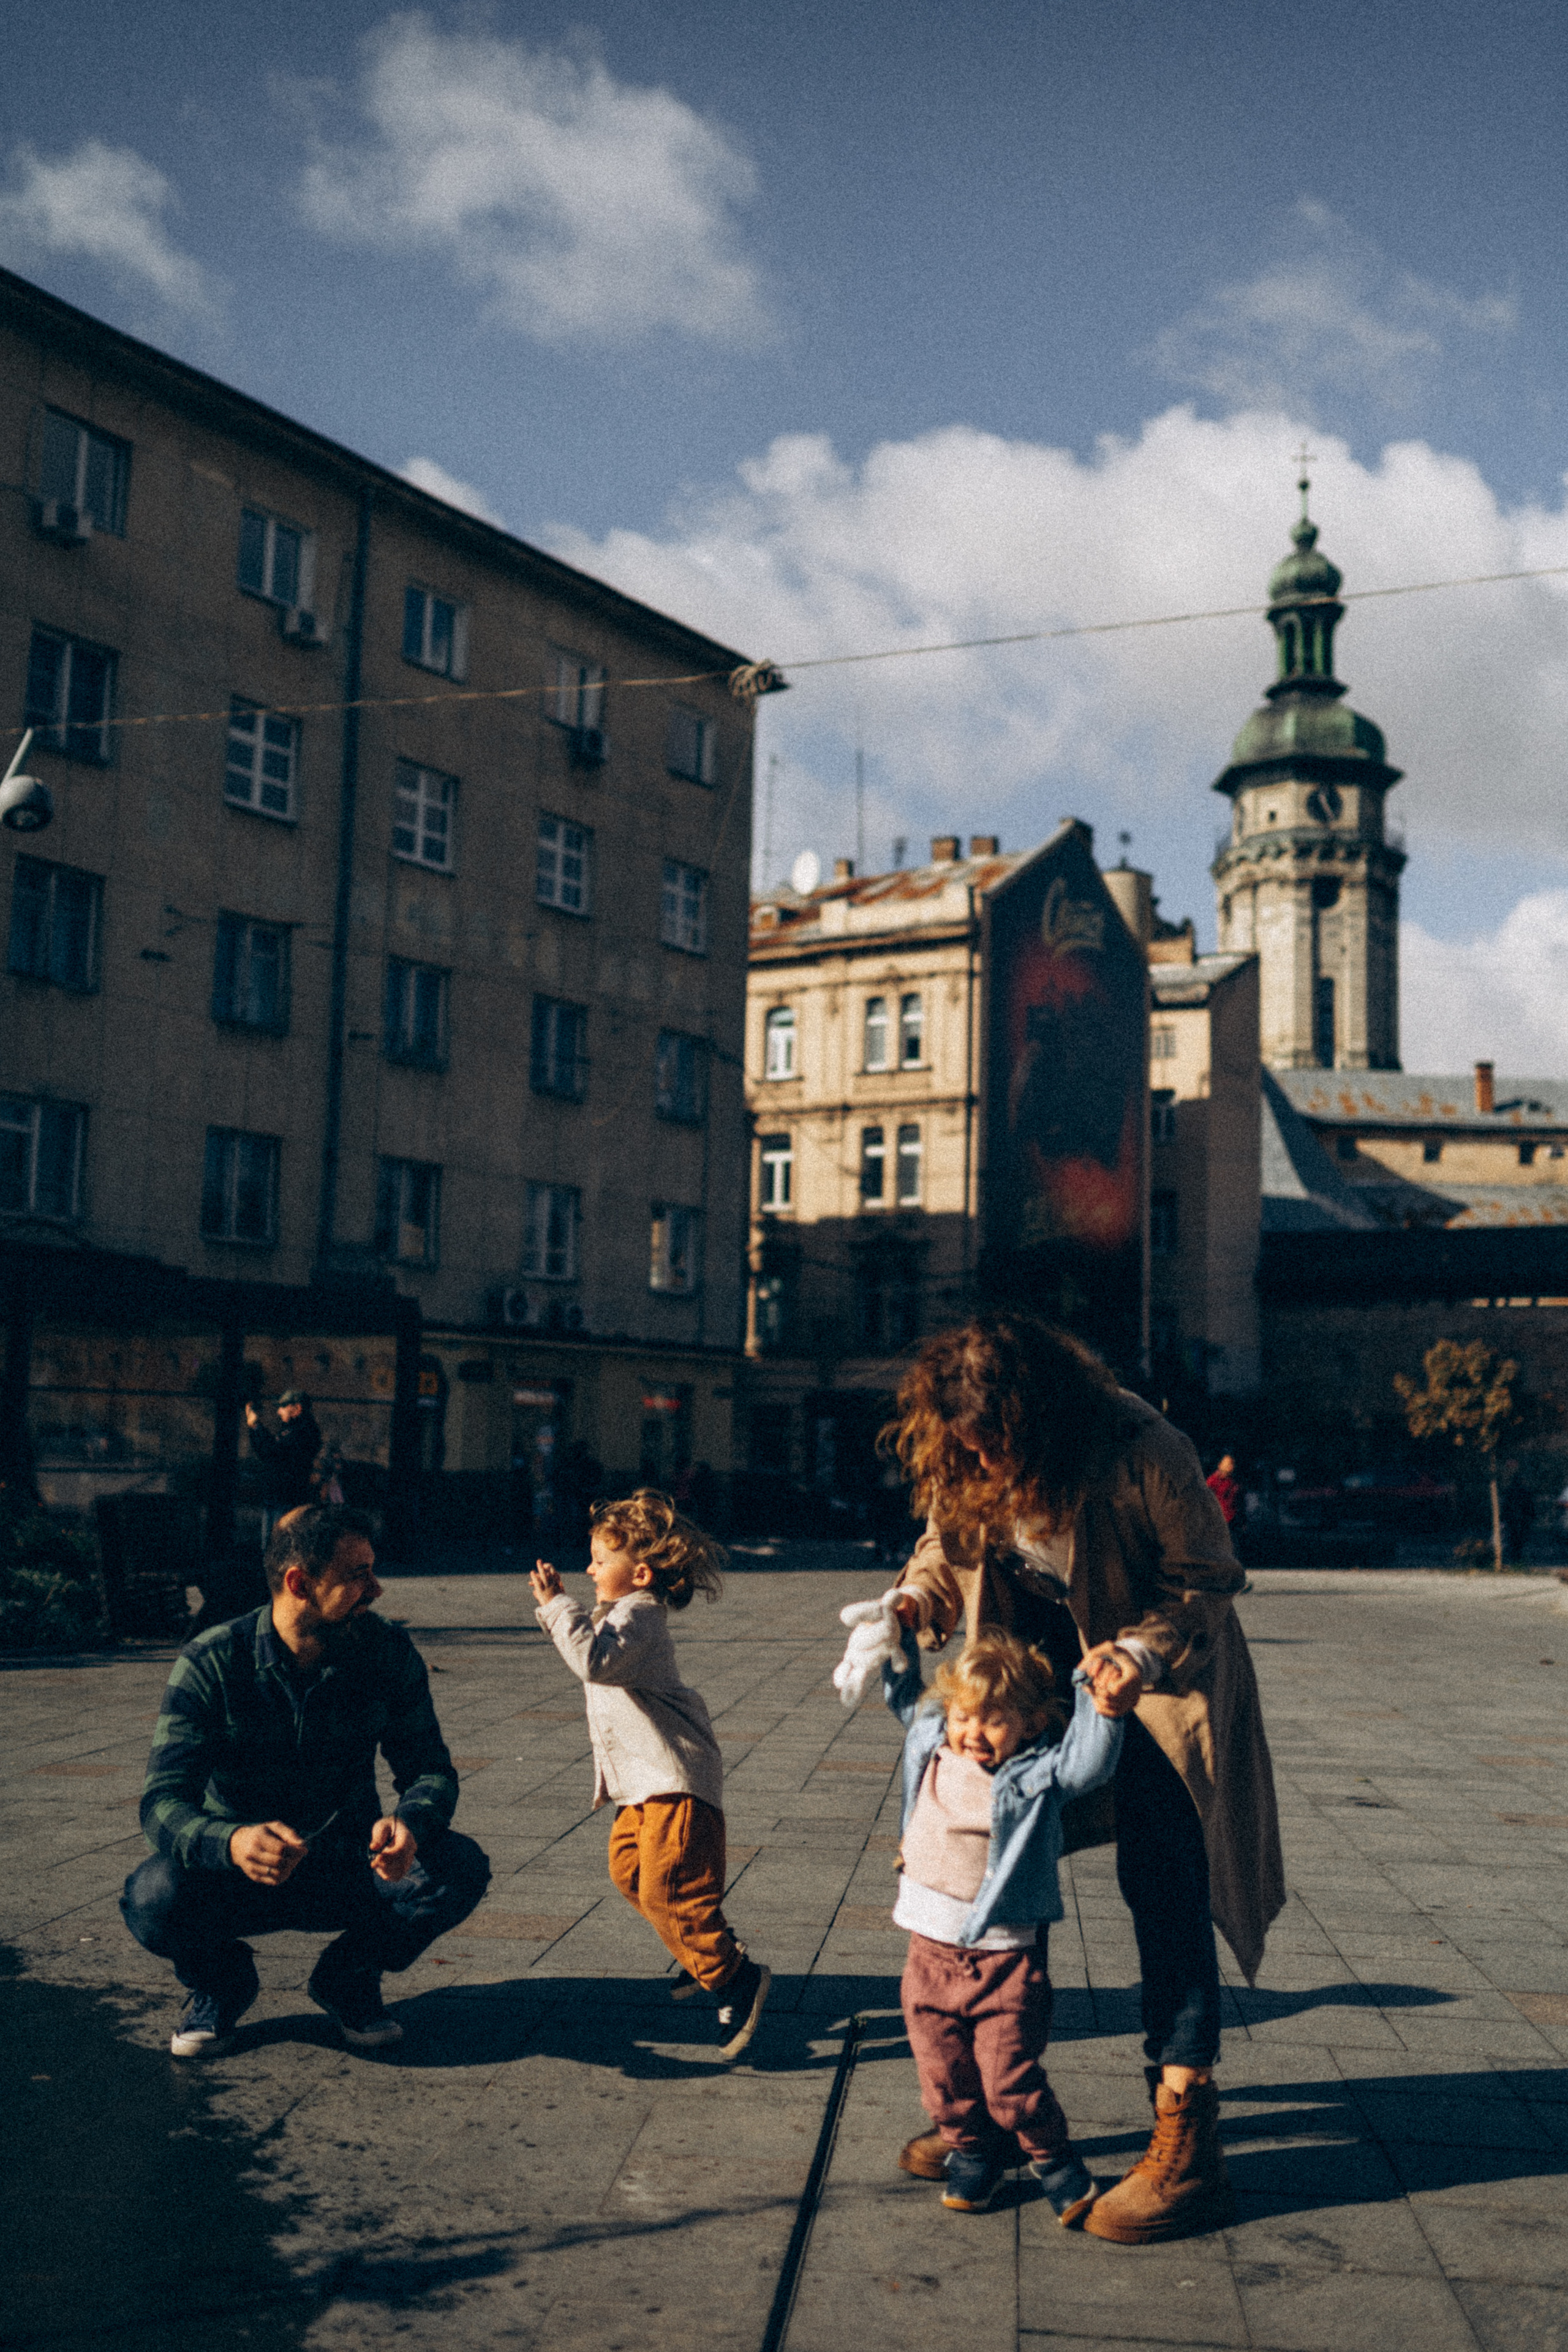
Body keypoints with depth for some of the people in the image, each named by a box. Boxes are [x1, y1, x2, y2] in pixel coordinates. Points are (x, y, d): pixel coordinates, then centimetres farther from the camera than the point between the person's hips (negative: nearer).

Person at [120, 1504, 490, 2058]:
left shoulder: (387, 1652, -9)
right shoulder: (209, 1664, -17)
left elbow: (430, 1769, -8)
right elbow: (163, 1802, -24)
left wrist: (409, 1822, -34)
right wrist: (231, 1842, -47)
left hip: (350, 1866, 2)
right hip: (238, 1869, -2)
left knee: (459, 1869, -26)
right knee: (153, 1898, -34)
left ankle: (347, 1978, 5)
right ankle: (220, 1981, 4)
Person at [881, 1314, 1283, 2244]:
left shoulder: (1144, 1452, -29)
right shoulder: (969, 1465, -13)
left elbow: (1207, 1581, -18)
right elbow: (949, 1545, 3)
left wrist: (1143, 1652, -33)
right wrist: (914, 1599, -18)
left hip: (1159, 1674, -5)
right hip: (1041, 1671, 5)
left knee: (1162, 1887, -10)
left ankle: (1187, 2147, -4)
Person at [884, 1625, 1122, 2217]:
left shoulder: (1038, 1774, -10)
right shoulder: (931, 1745, 3)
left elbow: (1089, 1762, -26)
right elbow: (903, 1694, 19)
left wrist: (1099, 1700, -35)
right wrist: (896, 1636, 12)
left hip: (1006, 1954, -5)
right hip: (932, 1948, 5)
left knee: (1010, 2079, -3)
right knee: (944, 2074, 11)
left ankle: (1054, 2159, 23)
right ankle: (972, 2153, 36)